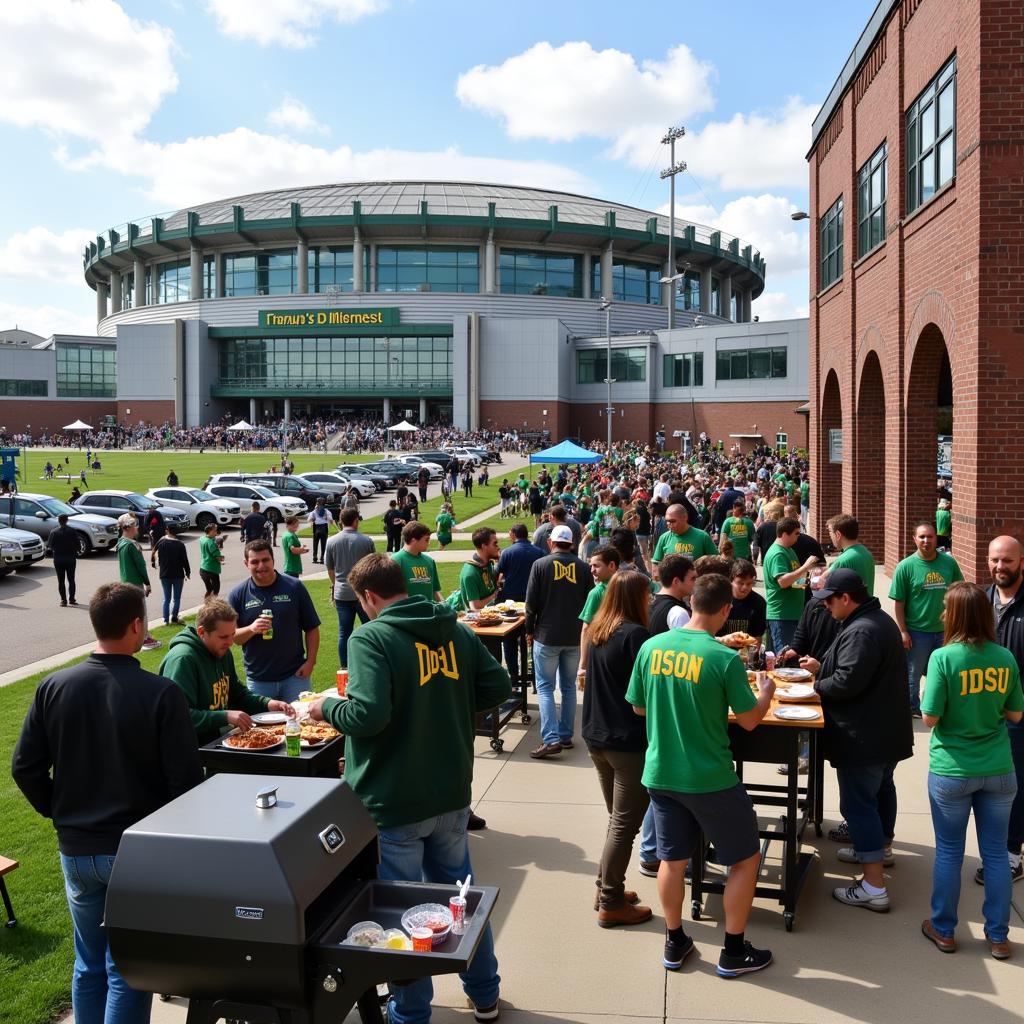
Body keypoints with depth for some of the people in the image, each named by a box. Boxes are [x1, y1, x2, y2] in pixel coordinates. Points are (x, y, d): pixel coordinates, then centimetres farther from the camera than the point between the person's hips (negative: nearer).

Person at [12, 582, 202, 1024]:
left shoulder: (53, 687, -6)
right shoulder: (160, 693, -19)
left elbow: (25, 768, 0)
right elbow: (185, 778, -15)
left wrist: (60, 812, 15)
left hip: (76, 851, 4)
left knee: (89, 965, 20)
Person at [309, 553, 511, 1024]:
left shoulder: (371, 637, -18)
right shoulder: (455, 631, 2)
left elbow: (368, 715, -27)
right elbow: (497, 686, 4)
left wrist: (327, 708, -8)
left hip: (393, 801, -6)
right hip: (452, 793, 6)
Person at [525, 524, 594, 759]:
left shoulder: (540, 564, -7)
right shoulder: (583, 567, -1)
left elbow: (531, 602, -7)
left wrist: (530, 631, 6)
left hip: (547, 636, -3)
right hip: (575, 637, 3)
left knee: (545, 687, 3)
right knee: (569, 687, 14)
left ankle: (551, 739, -7)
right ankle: (566, 736, 18)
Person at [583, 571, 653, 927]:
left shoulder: (599, 631, 7)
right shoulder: (636, 635, -18)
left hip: (597, 737, 8)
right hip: (628, 741, -8)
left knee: (617, 819, 21)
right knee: (625, 823, 2)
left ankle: (607, 887, 28)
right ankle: (611, 903, 10)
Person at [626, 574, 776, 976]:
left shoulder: (651, 647, -5)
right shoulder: (724, 659, -18)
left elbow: (639, 707, 6)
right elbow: (750, 719, -8)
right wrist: (766, 693, 12)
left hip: (660, 774, 5)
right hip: (710, 779, -5)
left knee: (672, 860, 19)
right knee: (746, 859, 15)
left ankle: (674, 944, 32)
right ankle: (734, 952, 24)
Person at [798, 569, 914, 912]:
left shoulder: (860, 632, -26)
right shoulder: (880, 620, 9)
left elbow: (846, 682, -29)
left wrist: (817, 685, -11)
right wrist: (822, 668, 13)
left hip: (863, 736, -11)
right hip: (887, 729, 11)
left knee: (858, 804, -6)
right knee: (881, 788, 27)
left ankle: (873, 887, -4)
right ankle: (881, 847, 49)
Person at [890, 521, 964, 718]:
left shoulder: (949, 562, -4)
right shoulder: (905, 566, -12)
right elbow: (898, 602, -9)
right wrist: (903, 632, -11)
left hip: (945, 630, 3)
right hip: (916, 632, -3)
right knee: (912, 674, 11)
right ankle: (912, 709, 29)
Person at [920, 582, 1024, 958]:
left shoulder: (944, 657, -17)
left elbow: (930, 718, -14)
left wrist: (925, 693, 4)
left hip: (951, 771, -3)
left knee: (949, 852, 12)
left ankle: (944, 930, 24)